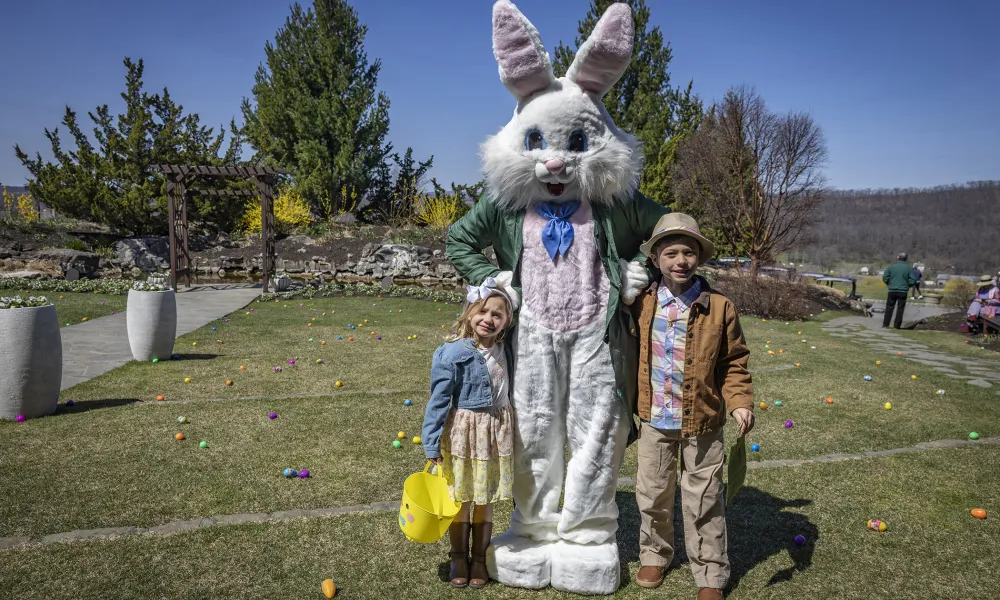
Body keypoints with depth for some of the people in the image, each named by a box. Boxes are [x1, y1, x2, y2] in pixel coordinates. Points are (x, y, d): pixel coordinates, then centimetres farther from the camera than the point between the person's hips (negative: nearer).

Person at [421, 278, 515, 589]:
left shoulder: (501, 350, -2)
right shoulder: (452, 353, -17)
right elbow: (438, 400, -14)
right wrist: (433, 444, -13)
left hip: (495, 432, 4)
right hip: (463, 432, -4)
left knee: (485, 498, 16)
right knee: (460, 497, 11)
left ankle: (480, 558, 34)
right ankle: (459, 557, 32)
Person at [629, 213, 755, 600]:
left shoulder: (719, 307, -9)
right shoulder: (643, 304, -3)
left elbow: (734, 363, -2)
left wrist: (740, 402, -14)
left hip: (701, 423, -2)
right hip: (655, 421, 3)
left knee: (704, 502, 10)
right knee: (652, 495, 18)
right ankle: (654, 554, 40)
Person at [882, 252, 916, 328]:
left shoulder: (891, 266, -3)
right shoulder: (908, 268, -2)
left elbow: (885, 278, -5)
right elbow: (912, 281, -4)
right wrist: (907, 285, 15)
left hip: (892, 290, 0)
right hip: (903, 291, 0)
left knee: (889, 307, 8)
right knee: (900, 309, 7)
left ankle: (885, 324, 6)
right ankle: (896, 326, 8)